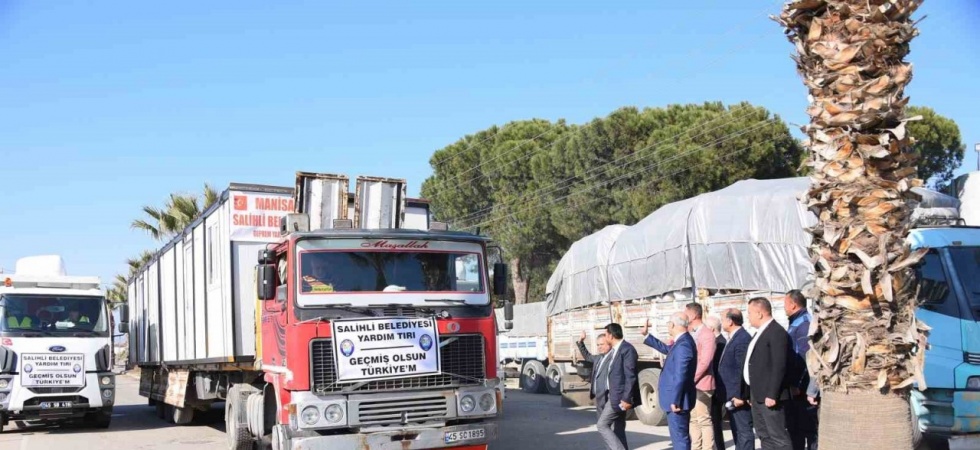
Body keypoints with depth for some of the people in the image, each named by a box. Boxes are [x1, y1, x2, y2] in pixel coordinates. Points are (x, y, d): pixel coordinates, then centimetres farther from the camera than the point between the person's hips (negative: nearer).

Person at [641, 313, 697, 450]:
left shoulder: (683, 345, -24)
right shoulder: (681, 341, 9)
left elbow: (680, 376, -26)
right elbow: (666, 349, 29)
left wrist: (674, 401, -24)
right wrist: (647, 335, 31)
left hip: (677, 400, -11)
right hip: (677, 399, 11)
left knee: (680, 438, -6)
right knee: (681, 437, 17)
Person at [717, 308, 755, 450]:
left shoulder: (742, 339, -18)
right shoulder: (733, 338, 15)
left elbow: (743, 370, -23)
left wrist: (739, 395, -24)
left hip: (738, 397, -11)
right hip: (732, 396, 11)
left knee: (744, 431, -7)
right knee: (737, 431, 15)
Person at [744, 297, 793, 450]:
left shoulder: (777, 332, -16)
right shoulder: (761, 332, 17)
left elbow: (779, 367, -21)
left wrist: (772, 395, -23)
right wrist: (752, 394, 17)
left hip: (769, 396, -11)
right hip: (758, 394, 11)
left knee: (778, 437, -8)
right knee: (764, 435, 14)